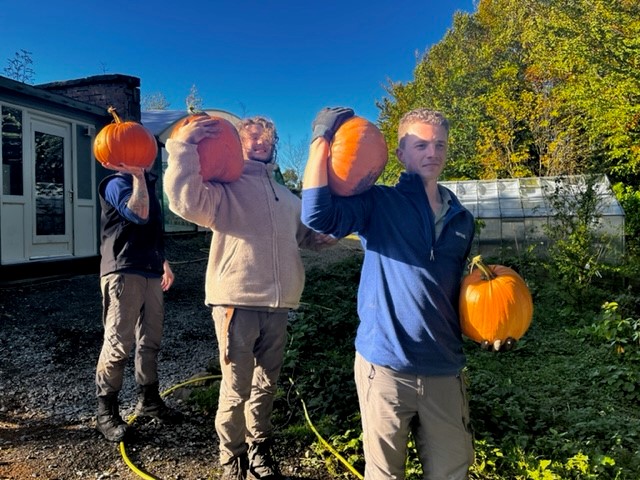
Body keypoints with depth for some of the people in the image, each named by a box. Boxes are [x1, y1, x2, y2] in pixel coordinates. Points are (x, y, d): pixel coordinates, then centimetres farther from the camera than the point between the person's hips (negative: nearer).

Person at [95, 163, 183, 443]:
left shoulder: (148, 182, 20)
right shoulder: (117, 183, -6)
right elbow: (139, 214, -26)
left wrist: (163, 262, 27)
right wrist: (137, 175, -18)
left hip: (150, 272, 8)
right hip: (124, 272, -8)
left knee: (150, 341, 13)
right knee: (118, 343, -6)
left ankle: (148, 400, 26)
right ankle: (106, 412, 7)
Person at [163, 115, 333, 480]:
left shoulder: (288, 197, 21)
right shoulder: (225, 187, 0)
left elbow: (309, 237, 30)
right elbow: (186, 201, -20)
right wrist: (183, 145, -21)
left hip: (278, 307, 6)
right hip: (237, 304, -6)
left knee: (266, 385, 17)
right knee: (236, 390, 4)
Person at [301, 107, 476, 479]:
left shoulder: (461, 218, 11)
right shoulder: (379, 203, -4)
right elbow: (317, 214, -24)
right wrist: (322, 140, -19)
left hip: (444, 368, 4)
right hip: (387, 364, -4)